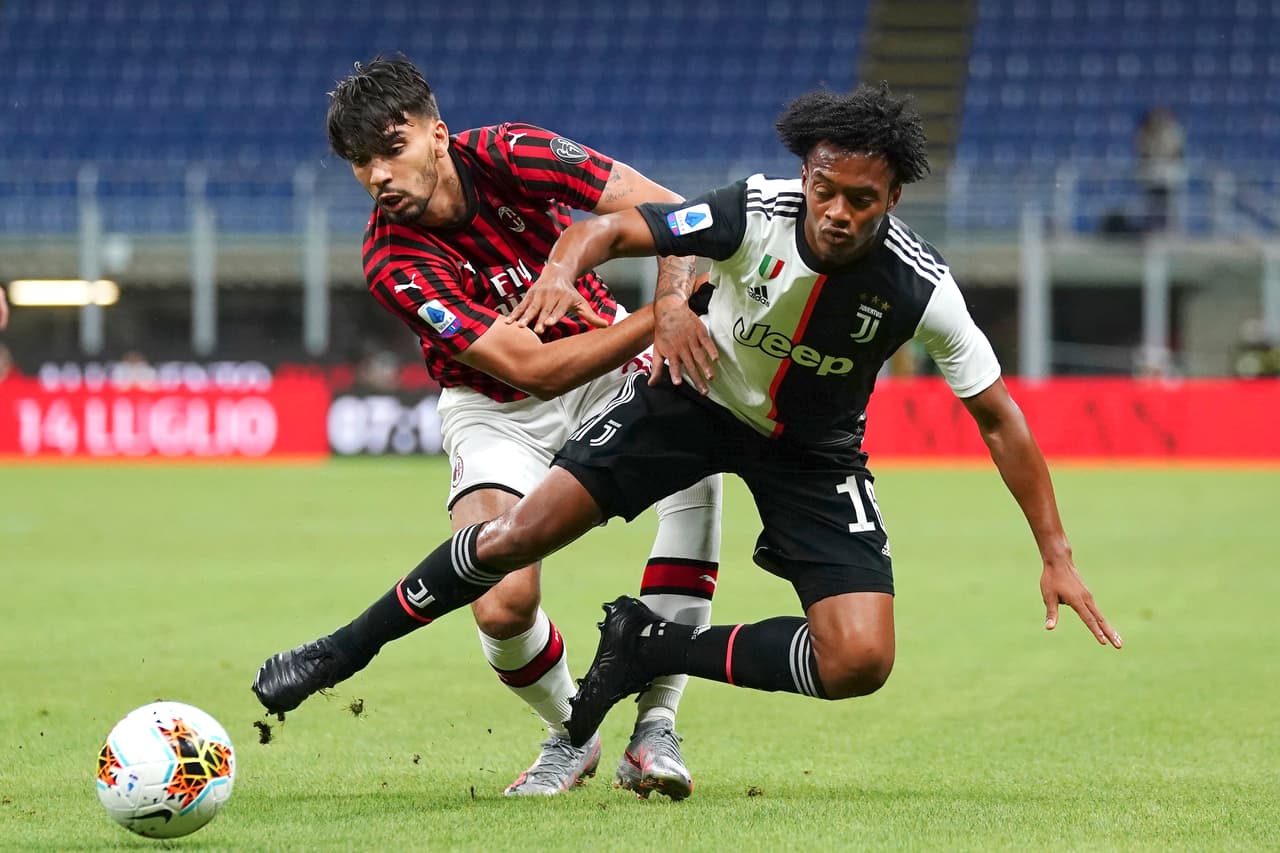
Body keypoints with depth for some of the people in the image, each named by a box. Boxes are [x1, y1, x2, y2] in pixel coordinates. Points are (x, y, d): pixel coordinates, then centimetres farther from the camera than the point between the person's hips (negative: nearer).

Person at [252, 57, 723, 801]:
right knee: (503, 607, -24)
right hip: (497, 410, -2)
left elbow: (667, 211, -20)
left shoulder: (506, 154, -19)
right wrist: (657, 320, -37)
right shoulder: (393, 261, -24)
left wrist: (680, 304, -39)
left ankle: (656, 727, -21)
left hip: (609, 366, 2)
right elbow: (534, 368, -29)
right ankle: (570, 734, 15)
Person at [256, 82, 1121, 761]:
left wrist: (1056, 554, -12)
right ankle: (348, 649, 10)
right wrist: (561, 271, -44)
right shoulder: (756, 212, -28)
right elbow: (608, 229, -20)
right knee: (516, 536, -14)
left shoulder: (920, 288, -26)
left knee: (859, 663, -18)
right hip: (699, 394, -1)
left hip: (814, 450, 1)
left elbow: (999, 418, -14)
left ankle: (657, 647, 2)